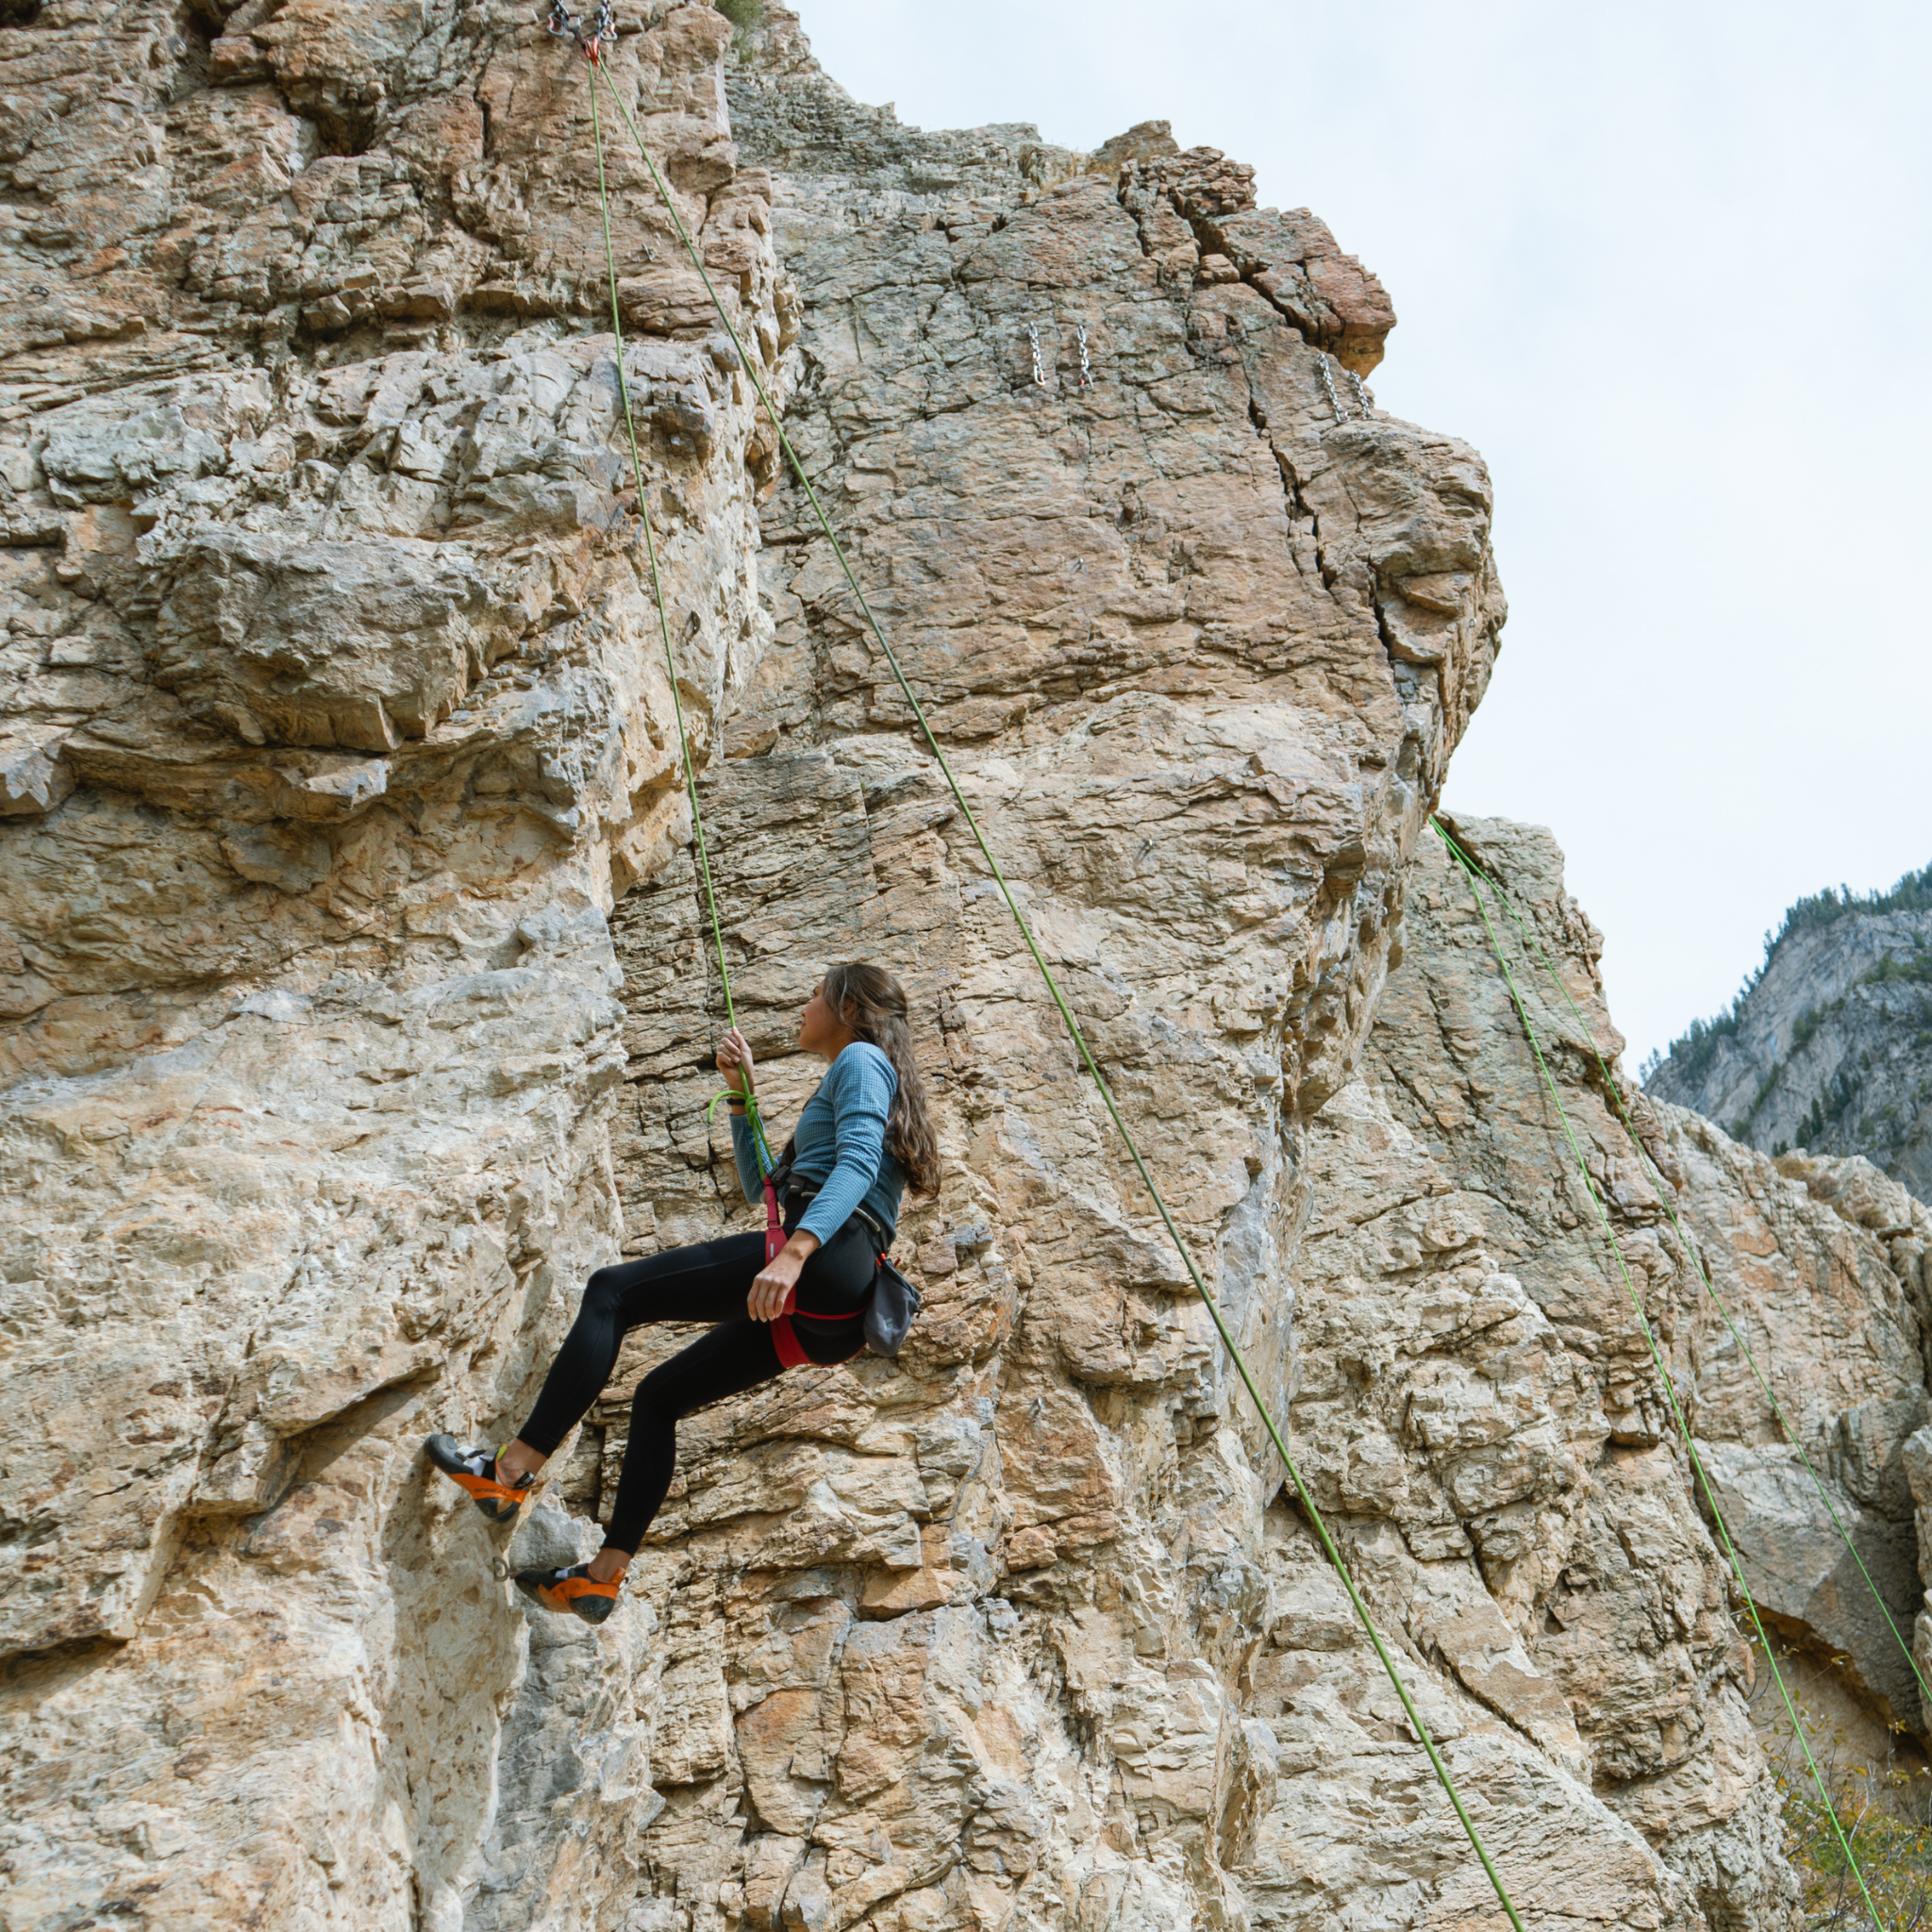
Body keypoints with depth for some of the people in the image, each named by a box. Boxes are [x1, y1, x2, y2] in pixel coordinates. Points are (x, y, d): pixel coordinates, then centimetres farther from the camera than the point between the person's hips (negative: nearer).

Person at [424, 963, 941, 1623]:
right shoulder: (858, 1078, 35)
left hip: (828, 1260, -10)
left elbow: (857, 1164, -15)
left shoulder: (861, 1059, 6)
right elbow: (759, 1186, 38)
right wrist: (741, 1094, 28)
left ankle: (512, 1470, -16)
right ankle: (603, 1576, 13)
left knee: (613, 1291, -10)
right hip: (827, 1318, 10)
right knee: (658, 1396, 15)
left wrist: (794, 1253, -28)